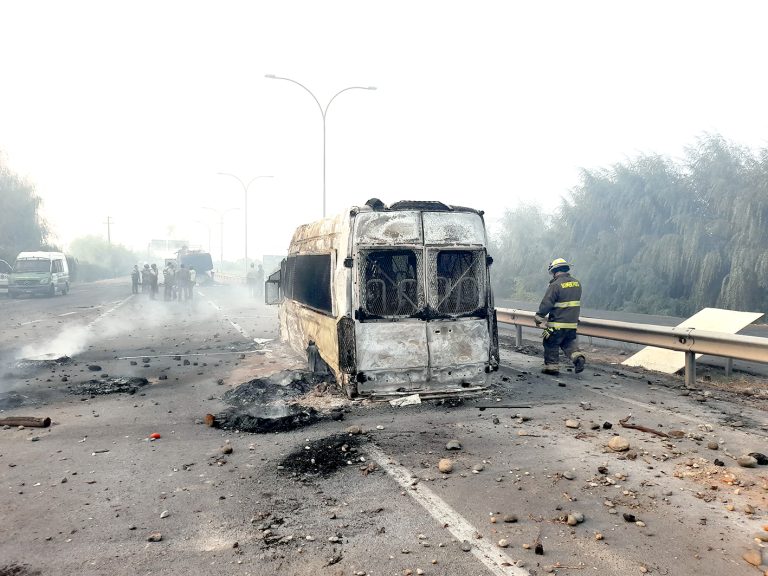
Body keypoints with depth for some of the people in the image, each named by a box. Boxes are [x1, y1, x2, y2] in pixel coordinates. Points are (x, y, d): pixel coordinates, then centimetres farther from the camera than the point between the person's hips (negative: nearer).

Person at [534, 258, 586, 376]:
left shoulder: (556, 285, -17)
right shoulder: (577, 283, 6)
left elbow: (546, 304, -16)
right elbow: (575, 301, 15)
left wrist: (539, 317, -4)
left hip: (557, 323, -7)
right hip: (573, 322, 7)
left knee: (551, 344, 8)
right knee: (569, 342, 21)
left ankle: (552, 366, 13)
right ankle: (577, 356, 0)